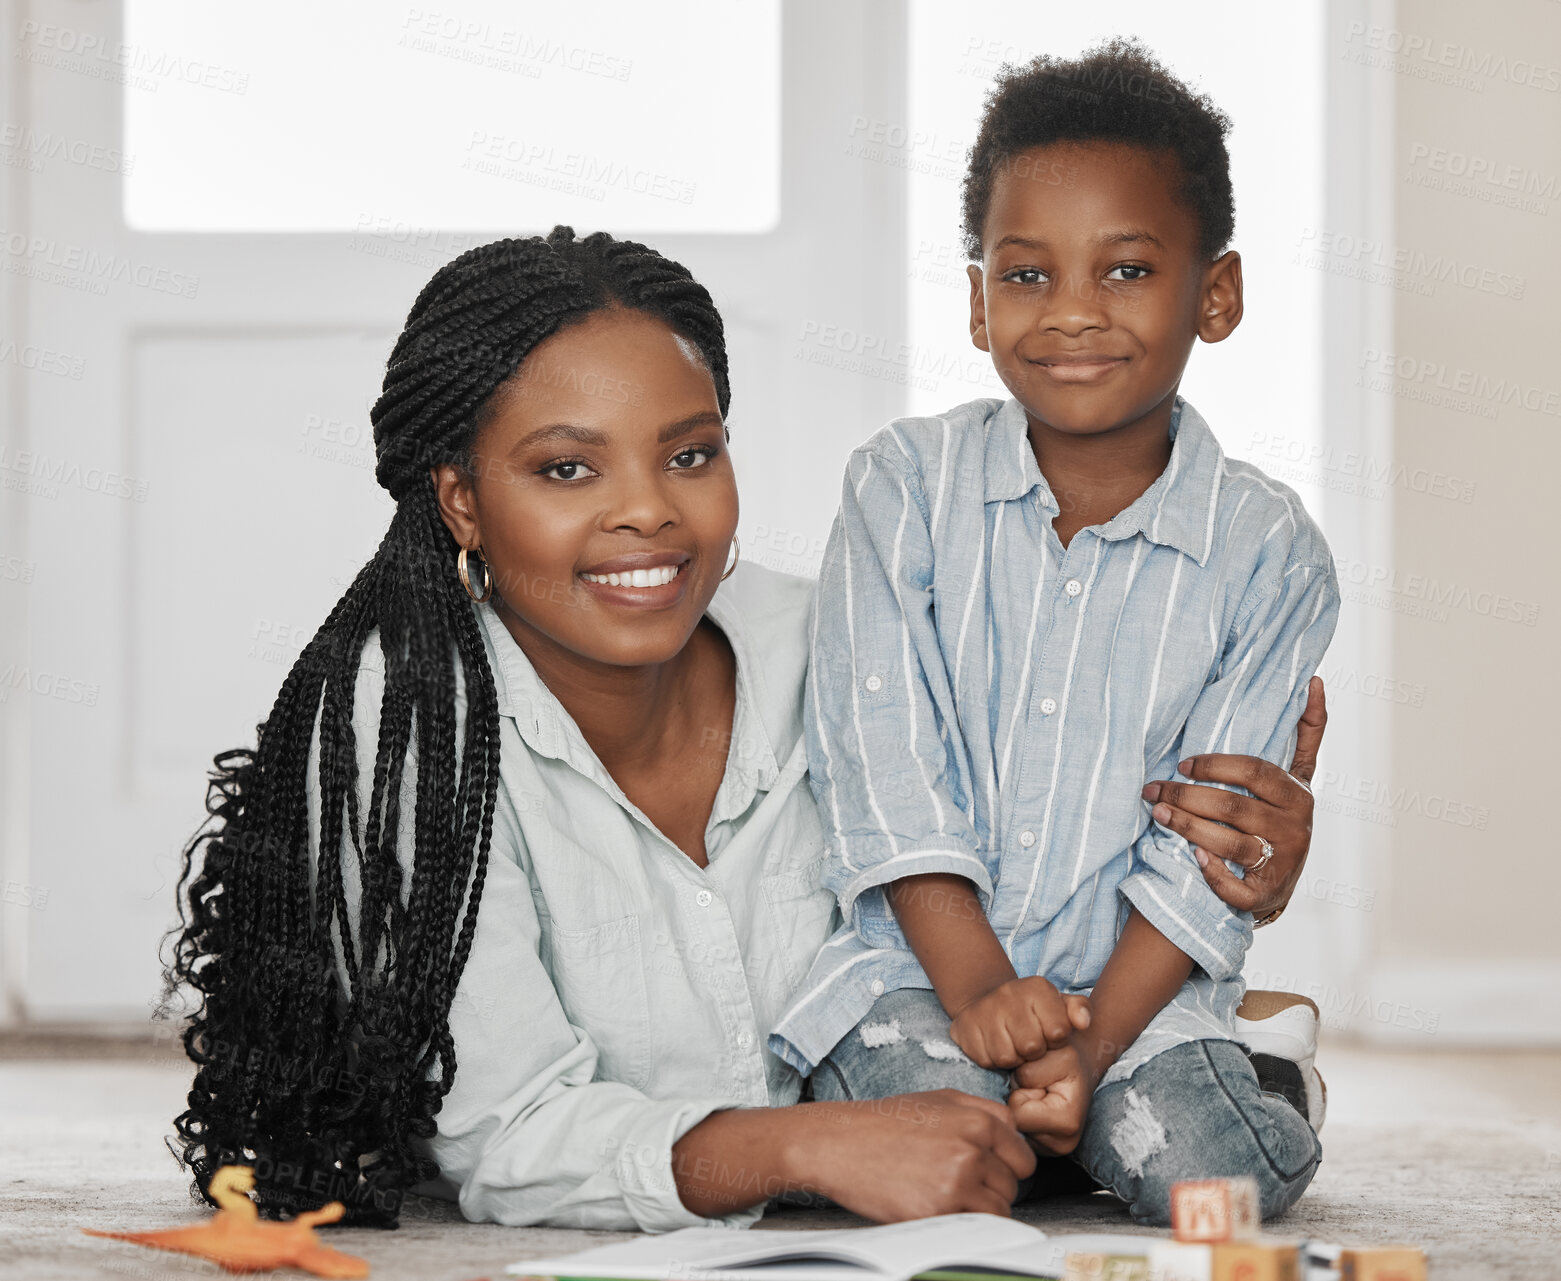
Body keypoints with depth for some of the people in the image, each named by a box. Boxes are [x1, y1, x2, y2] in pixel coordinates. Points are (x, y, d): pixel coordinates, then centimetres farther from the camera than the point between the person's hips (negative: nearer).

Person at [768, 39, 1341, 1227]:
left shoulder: (1269, 551, 0)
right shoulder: (906, 484, 0)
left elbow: (1208, 852, -4)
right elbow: (888, 770, -6)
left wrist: (1092, 1041, -18)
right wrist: (981, 993, -19)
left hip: (1137, 979, 1)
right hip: (917, 961, 0)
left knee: (1208, 1169, -25)